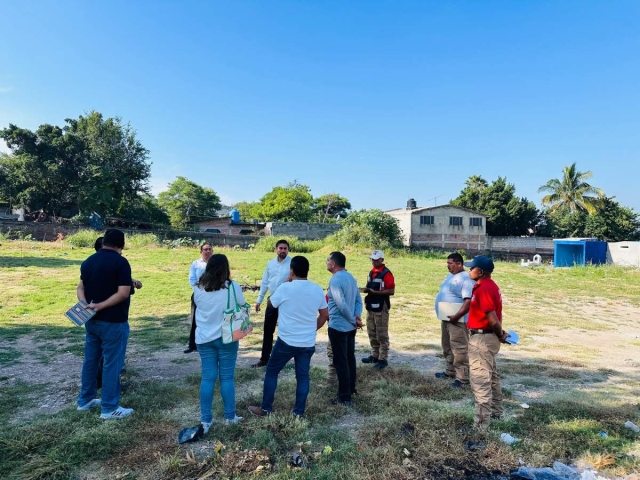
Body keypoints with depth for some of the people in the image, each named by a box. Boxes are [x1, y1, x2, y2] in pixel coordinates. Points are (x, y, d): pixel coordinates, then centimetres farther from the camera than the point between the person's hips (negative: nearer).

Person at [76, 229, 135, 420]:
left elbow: (81, 287, 11)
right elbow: (123, 293, -23)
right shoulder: (121, 262, -16)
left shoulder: (88, 261, 8)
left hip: (91, 320, 8)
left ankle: (85, 400, 31)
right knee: (112, 363, 1)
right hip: (113, 322, -8)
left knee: (90, 359, 19)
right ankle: (109, 408, 9)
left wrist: (85, 305, -5)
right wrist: (100, 306, -16)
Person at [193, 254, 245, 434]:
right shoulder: (233, 287, -12)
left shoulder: (198, 288, -4)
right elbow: (242, 309, -1)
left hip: (204, 338, 2)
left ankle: (205, 420, 15)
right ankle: (230, 416, 22)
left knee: (208, 377, 9)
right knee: (227, 377, 9)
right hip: (227, 338, -2)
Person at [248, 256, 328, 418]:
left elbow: (270, 303, 4)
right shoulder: (317, 289, -1)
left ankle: (265, 409, 21)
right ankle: (299, 411, 20)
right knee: (303, 376, 13)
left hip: (287, 341, -3)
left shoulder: (286, 288, -14)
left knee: (271, 372, 13)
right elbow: (325, 315, 7)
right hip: (308, 343, 4)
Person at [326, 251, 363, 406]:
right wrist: (357, 317, -7)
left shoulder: (335, 280, -20)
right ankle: (351, 388, 34)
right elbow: (358, 300, 6)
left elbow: (342, 305, -25)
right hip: (350, 326, 9)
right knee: (350, 358, 20)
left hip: (338, 327, -9)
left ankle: (345, 397, 7)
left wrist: (353, 320, -14)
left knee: (340, 362, 0)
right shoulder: (350, 277, 8)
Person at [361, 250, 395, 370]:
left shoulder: (386, 273, -13)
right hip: (370, 307, 8)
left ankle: (383, 359, 8)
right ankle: (374, 355, 27)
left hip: (381, 307, -8)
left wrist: (375, 292, -23)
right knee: (372, 333, 15)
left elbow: (391, 291, -18)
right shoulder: (371, 272, 12)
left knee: (382, 335, 0)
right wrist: (367, 289, 2)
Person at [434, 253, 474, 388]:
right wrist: (443, 315, 18)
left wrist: (456, 316, -27)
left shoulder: (466, 279, -18)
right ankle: (450, 371, 34)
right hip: (446, 318, 10)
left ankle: (462, 378, 4)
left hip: (457, 320, -10)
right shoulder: (450, 276, 13)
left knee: (459, 349, -4)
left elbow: (469, 301, -26)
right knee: (447, 347, 20)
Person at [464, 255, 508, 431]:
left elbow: (493, 319, -23)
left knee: (480, 382, -4)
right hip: (488, 337, 11)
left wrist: (500, 335, -7)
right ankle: (495, 411, 41)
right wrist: (500, 335, 9)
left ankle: (481, 425, 4)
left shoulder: (483, 289, -22)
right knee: (491, 377, 24)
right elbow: (493, 318, 13)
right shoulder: (488, 285, 10)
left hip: (482, 339, -11)